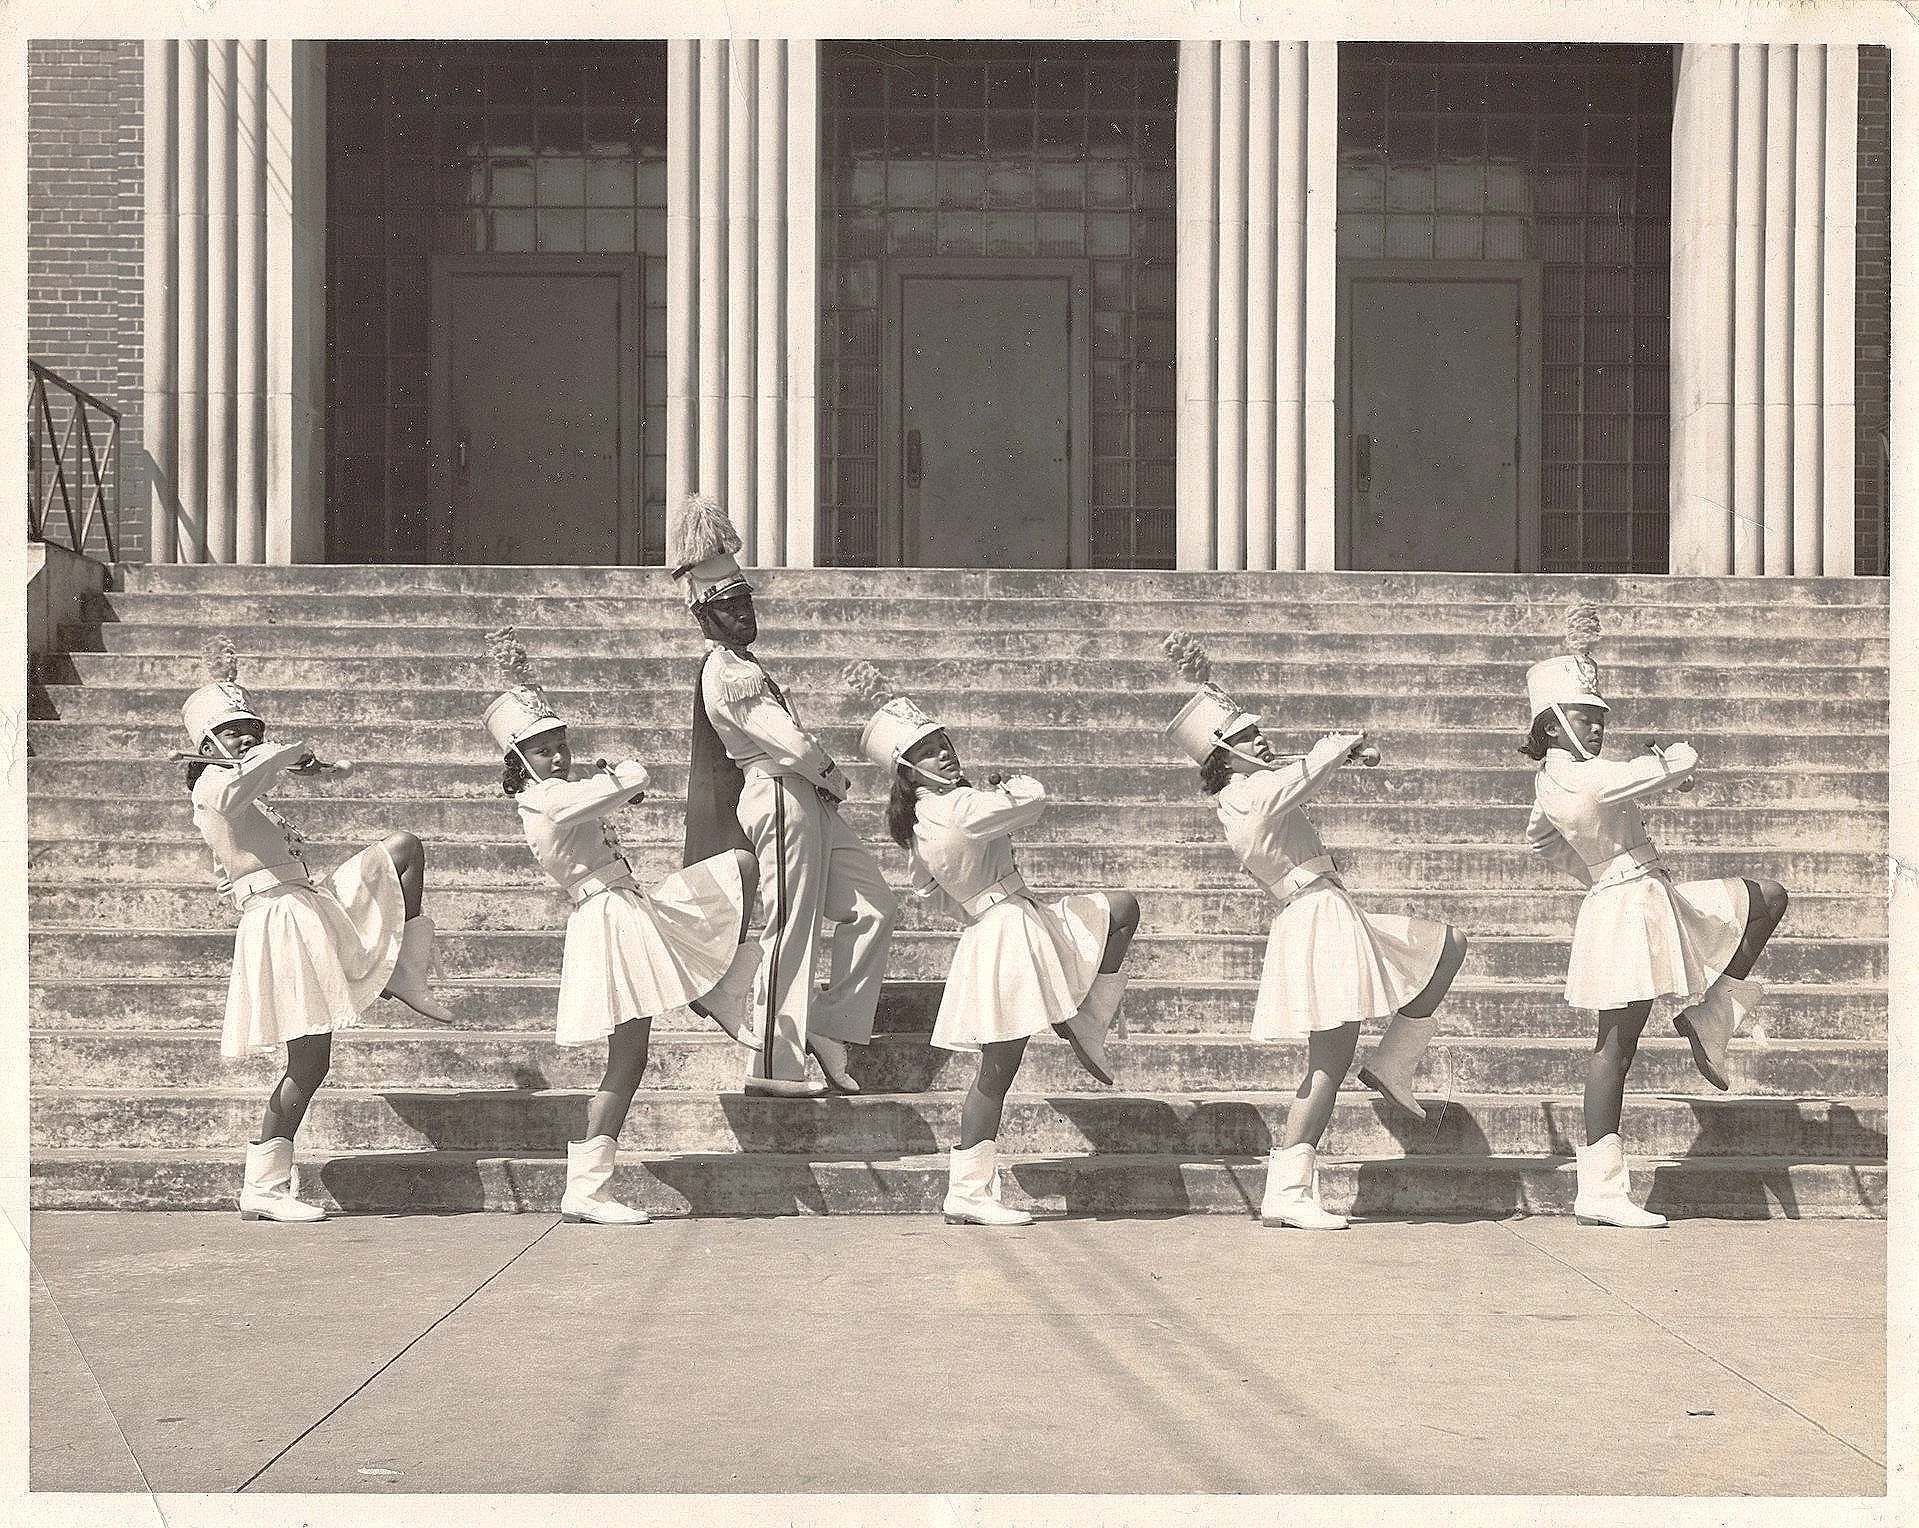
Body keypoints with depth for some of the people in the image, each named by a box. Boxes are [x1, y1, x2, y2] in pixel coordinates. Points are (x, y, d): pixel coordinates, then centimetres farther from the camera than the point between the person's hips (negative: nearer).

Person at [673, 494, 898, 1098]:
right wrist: (833, 774, -2)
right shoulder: (726, 673, -12)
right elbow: (792, 742, -19)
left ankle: (829, 1028, 8)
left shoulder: (744, 664, 21)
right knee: (792, 931, -8)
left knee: (874, 907, 6)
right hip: (781, 797, -10)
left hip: (808, 801, 10)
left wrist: (827, 780, 8)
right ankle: (775, 1066, -3)